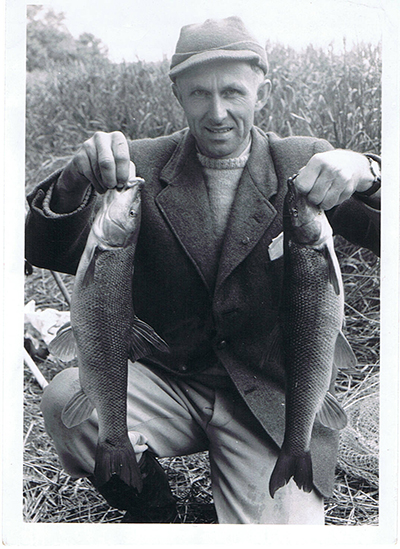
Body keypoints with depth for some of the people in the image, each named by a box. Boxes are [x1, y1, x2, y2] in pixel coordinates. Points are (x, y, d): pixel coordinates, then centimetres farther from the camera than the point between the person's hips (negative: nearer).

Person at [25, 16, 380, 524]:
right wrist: (76, 180, -28)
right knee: (67, 397, -25)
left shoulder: (304, 163, -2)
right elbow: (52, 254, -8)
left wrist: (364, 173, -31)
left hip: (273, 402, -1)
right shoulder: (142, 164, -2)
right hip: (166, 381, 2)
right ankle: (151, 512, 4)